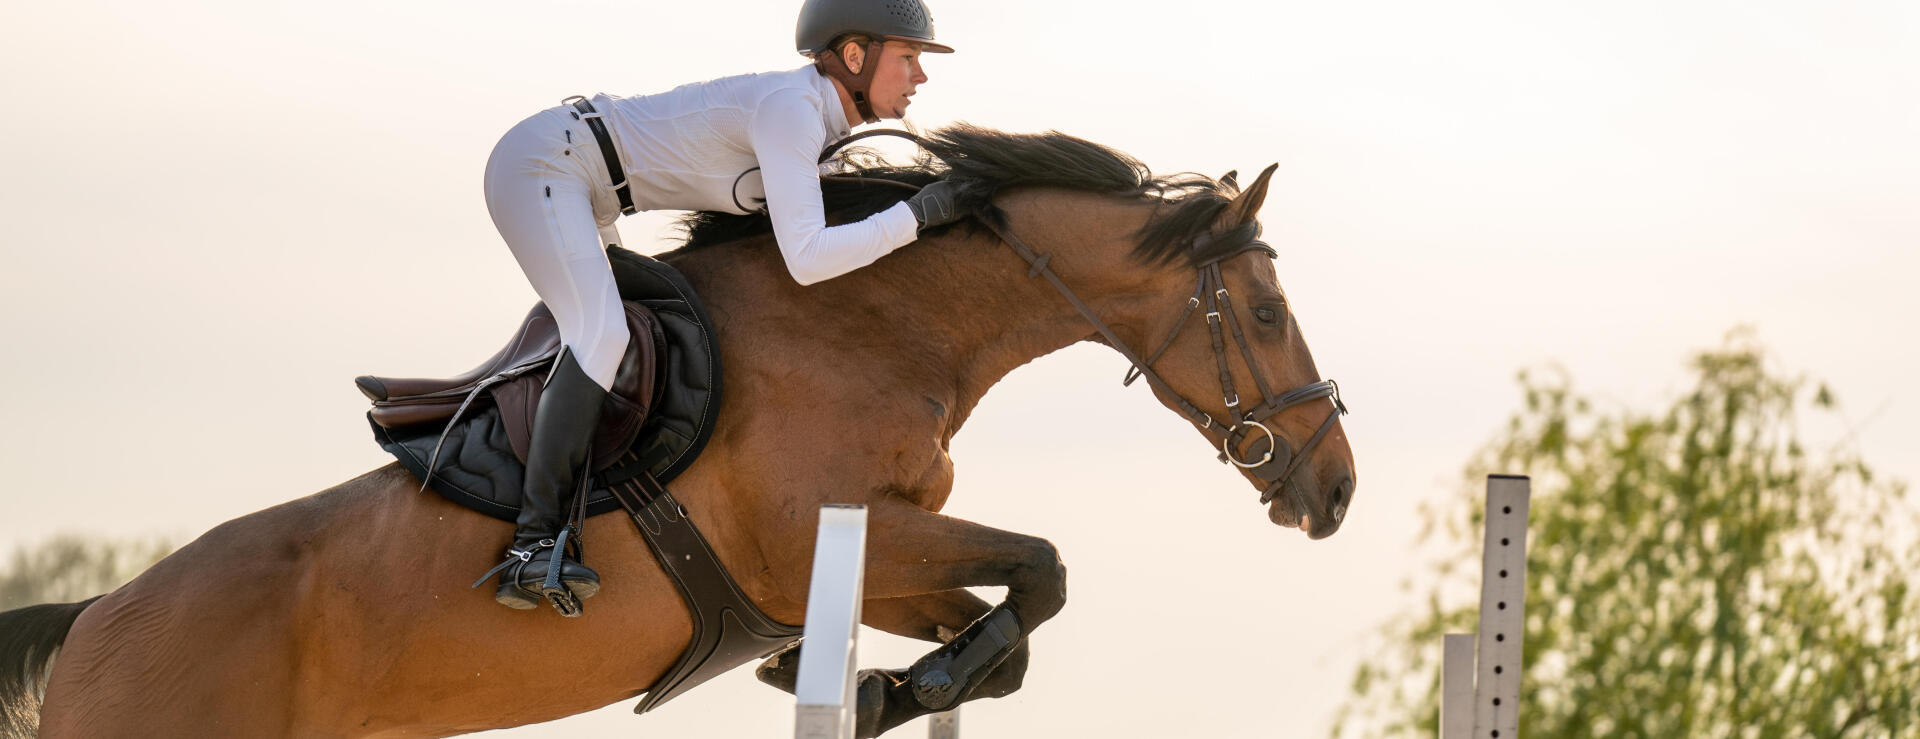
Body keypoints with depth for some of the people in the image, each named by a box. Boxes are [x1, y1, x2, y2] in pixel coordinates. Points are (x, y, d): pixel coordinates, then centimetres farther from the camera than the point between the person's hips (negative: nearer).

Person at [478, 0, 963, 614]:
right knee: (601, 333, -26)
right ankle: (534, 543, -30)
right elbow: (805, 260, -30)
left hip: (574, 188, 11)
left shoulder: (816, 113, 6)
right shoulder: (789, 109, -23)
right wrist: (916, 216, -24)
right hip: (539, 164, -11)